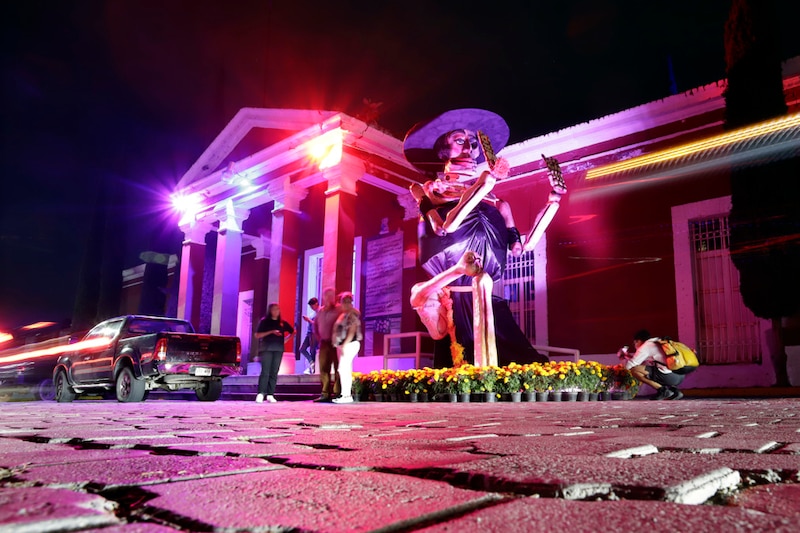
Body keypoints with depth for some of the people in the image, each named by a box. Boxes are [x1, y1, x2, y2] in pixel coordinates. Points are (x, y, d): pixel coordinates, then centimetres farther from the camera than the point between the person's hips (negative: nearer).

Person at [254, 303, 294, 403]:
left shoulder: (282, 323, 15)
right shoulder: (264, 321, 6)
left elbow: (293, 331, 27)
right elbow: (257, 335, -1)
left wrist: (286, 339, 11)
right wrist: (271, 332, -11)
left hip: (278, 349, 3)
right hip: (267, 349, -3)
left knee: (274, 373, -1)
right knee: (265, 372, -12)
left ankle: (270, 395, 0)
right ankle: (260, 394, -13)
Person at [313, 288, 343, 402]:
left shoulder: (339, 309, -6)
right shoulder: (320, 311, 13)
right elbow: (315, 323, 27)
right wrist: (318, 336, 17)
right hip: (324, 343, 6)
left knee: (338, 369, -4)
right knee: (324, 369, 6)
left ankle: (337, 393, -2)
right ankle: (325, 394, 12)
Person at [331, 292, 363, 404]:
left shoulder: (352, 315, -9)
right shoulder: (343, 315, 17)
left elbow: (352, 331, -17)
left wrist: (345, 345, -21)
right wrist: (340, 346, 13)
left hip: (349, 344, -9)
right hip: (342, 345, 9)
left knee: (343, 369, -13)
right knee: (346, 370, 8)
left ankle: (346, 395, -13)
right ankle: (346, 395, 11)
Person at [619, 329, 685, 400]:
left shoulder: (646, 347, -1)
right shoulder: (657, 344, 24)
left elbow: (630, 365, -1)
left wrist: (626, 359, 20)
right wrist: (630, 355, 30)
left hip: (670, 376, -9)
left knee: (634, 369, -6)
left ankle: (662, 390, -3)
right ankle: (674, 391, 16)